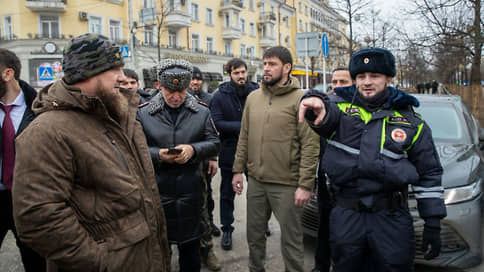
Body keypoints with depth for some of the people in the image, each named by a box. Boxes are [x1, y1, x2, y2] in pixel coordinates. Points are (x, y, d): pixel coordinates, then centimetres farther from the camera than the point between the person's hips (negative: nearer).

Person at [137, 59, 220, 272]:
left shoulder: (202, 112, 2)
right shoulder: (143, 114, -1)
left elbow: (214, 143, 3)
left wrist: (194, 149, -16)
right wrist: (158, 155, -18)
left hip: (190, 190, 1)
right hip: (157, 190, -1)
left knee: (190, 244, 17)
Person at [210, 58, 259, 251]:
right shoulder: (220, 96, -6)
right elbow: (217, 123, -14)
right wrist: (242, 126, -21)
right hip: (230, 151, -1)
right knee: (227, 193, 11)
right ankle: (227, 230, 25)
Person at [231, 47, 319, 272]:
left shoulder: (300, 99, -10)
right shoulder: (253, 97, 8)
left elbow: (310, 145, -13)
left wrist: (305, 185, -16)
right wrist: (238, 170, 10)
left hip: (287, 185, -5)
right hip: (256, 181, 6)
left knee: (291, 240, 7)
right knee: (254, 235, 19)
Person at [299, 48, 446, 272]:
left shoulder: (410, 120, 4)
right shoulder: (342, 106, 2)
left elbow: (430, 173, 7)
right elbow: (328, 113, -24)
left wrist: (433, 223, 4)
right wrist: (317, 104, -50)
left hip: (391, 219, 0)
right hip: (346, 215, 1)